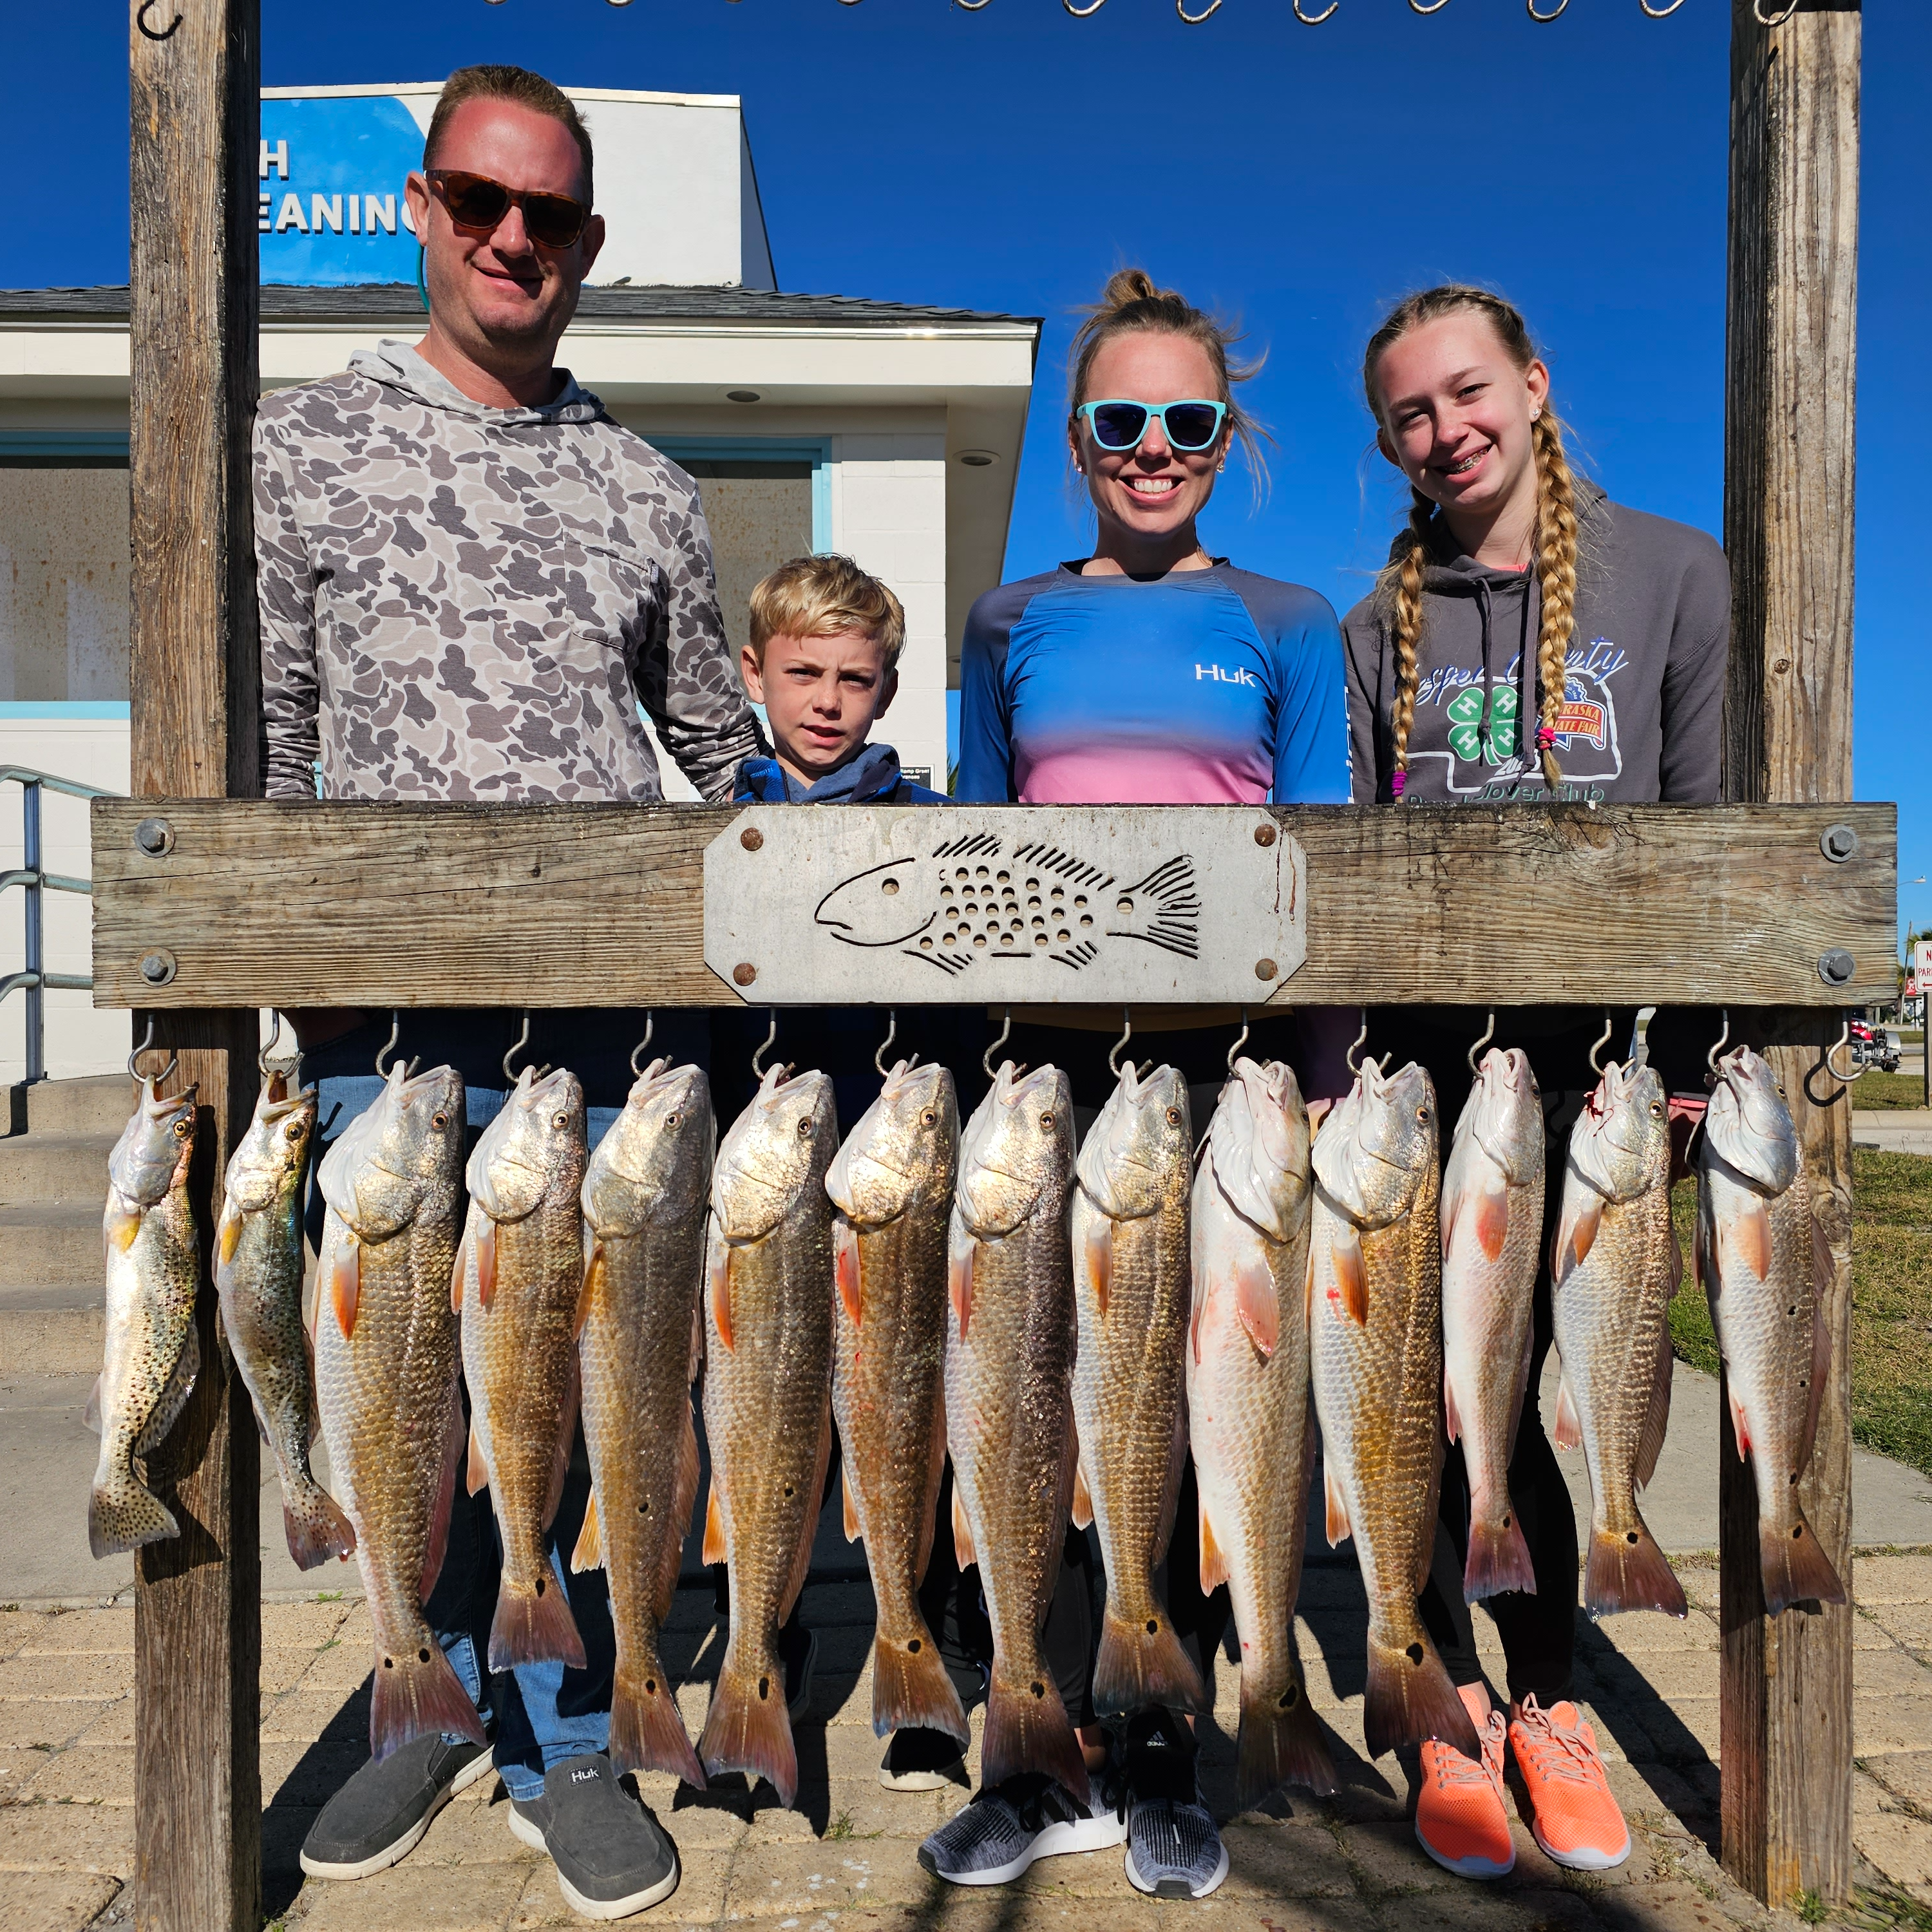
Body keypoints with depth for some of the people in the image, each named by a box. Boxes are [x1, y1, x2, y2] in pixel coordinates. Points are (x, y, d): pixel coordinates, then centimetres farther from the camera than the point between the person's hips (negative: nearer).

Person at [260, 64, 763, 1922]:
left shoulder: (644, 488, 13)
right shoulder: (301, 443, 10)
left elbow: (723, 742, 19)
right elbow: (260, 740, 8)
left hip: (615, 1002, 1)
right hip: (388, 1011, 0)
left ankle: (561, 1747, 25)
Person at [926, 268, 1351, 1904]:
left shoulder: (1286, 629, 7)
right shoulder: (1012, 626, 10)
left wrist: (1321, 1094, -3)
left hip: (1225, 1053, -1)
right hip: (1051, 1062, 1)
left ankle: (1161, 1759, 25)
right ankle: (1060, 1761, 20)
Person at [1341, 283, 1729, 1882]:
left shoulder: (1674, 576, 4)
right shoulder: (1381, 621, 7)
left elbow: (1707, 836, 1)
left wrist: (1677, 1070, -6)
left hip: (1597, 1053, 0)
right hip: (1429, 1051, 1)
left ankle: (1548, 1700, 28)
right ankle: (1455, 1709, 25)